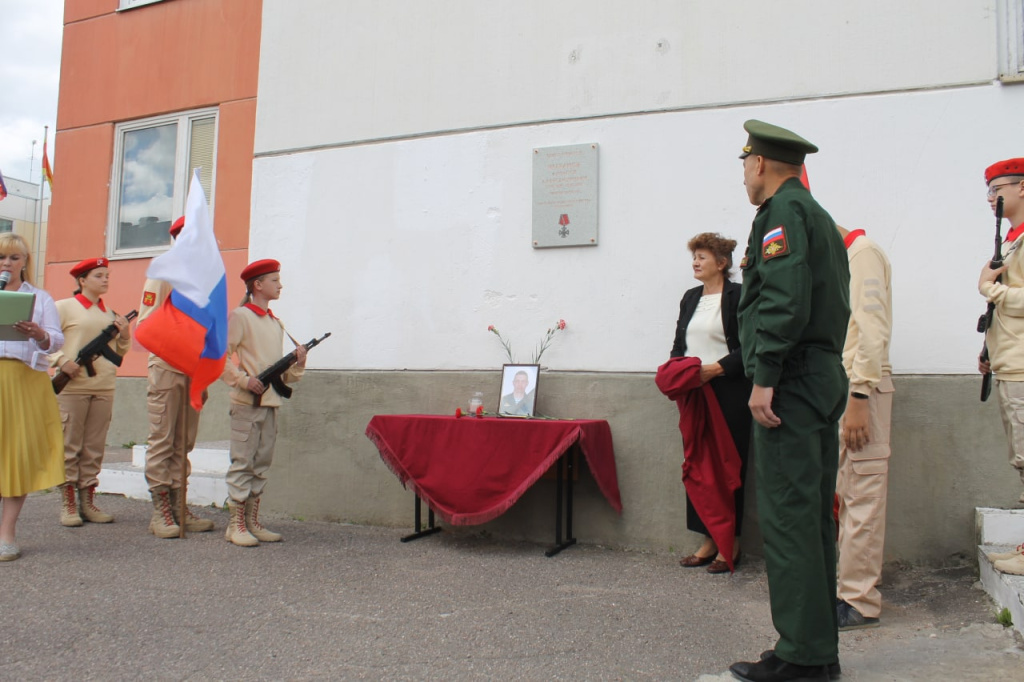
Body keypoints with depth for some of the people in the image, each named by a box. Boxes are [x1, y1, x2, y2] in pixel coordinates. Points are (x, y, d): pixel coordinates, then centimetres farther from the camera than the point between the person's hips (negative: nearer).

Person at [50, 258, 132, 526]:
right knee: (69, 446, -1)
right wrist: (61, 361, -16)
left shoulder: (111, 313, 16)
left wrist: (124, 334, 1)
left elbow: (118, 352, 20)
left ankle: (88, 501, 15)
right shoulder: (64, 307, 2)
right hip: (73, 386, -5)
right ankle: (67, 503, 7)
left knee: (95, 448, 7)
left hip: (104, 387, 5)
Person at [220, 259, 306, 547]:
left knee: (262, 464, 9)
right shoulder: (240, 316, -3)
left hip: (271, 402, 7)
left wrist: (298, 361, -1)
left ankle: (252, 522, 17)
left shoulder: (275, 323, 17)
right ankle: (236, 525, 3)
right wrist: (243, 380, -17)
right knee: (243, 463, -4)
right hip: (247, 403, -7)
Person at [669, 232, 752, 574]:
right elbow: (679, 344, 19)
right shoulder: (690, 298, 16)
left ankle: (730, 544, 10)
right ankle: (709, 540, 16)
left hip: (728, 393, -7)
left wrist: (716, 369, -19)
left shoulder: (738, 296, -5)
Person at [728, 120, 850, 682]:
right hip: (825, 378, 10)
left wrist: (764, 378, -21)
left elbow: (785, 300, -21)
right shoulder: (820, 217, 23)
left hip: (791, 383, -10)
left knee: (787, 517, -7)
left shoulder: (782, 211, -8)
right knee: (813, 516, 13)